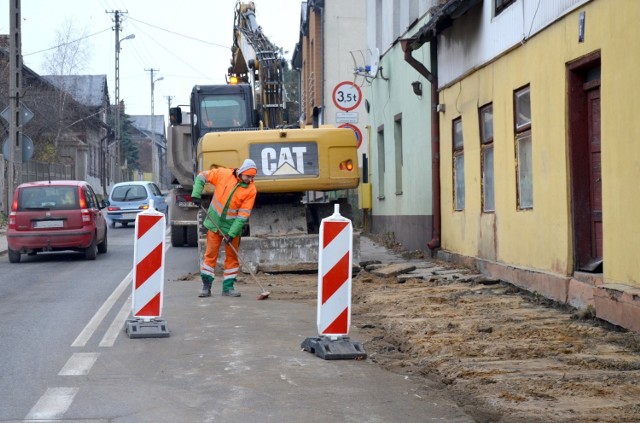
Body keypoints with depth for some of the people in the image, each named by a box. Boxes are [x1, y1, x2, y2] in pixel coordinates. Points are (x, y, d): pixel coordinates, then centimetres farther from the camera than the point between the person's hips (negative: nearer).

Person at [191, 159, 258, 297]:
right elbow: (202, 176, 1)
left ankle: (228, 287, 15)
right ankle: (206, 286, 7)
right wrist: (196, 194, -10)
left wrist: (232, 233, -19)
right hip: (215, 222, 0)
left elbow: (243, 214, -15)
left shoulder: (251, 190, -12)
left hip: (232, 225, 1)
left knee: (232, 256, 5)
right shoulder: (223, 174, -12)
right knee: (210, 254, 1)